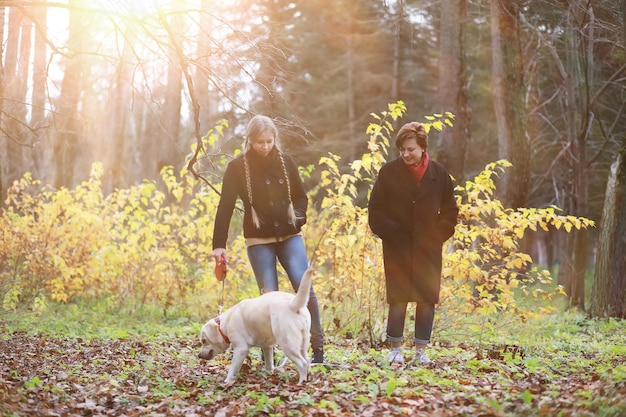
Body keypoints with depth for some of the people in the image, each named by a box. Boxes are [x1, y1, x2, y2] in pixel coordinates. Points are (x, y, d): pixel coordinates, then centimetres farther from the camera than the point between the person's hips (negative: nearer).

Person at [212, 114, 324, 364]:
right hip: (259, 240, -2)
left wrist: (298, 216, -8)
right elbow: (226, 207, -7)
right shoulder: (237, 168, -4)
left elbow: (301, 196, 13)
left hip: (289, 236, 2)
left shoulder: (285, 161, 4)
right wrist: (219, 244, -14)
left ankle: (318, 349, -3)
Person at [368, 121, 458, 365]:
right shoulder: (389, 172, -1)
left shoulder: (439, 174, 3)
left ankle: (421, 351, 14)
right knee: (398, 300, -1)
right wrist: (392, 234, -7)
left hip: (428, 251, 2)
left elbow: (450, 211, 10)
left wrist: (437, 236, -1)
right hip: (398, 250, -2)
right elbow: (375, 211, 1)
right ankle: (395, 349, 12)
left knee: (427, 300, 3)